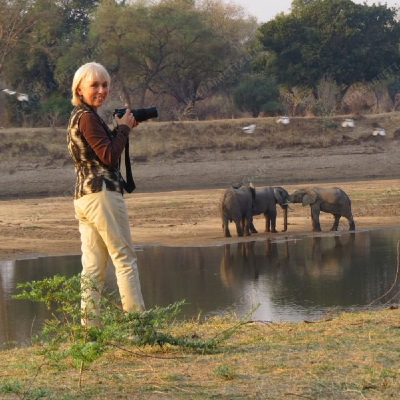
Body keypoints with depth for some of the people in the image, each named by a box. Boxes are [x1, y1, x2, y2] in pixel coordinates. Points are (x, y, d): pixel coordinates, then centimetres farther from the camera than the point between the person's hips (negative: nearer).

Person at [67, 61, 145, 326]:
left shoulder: (78, 117, 18)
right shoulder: (87, 117, -11)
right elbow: (109, 156, -17)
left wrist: (123, 128, 12)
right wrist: (124, 128, -5)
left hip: (83, 197, 9)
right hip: (102, 193, -9)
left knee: (93, 265, 7)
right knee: (125, 258, -6)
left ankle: (90, 324, 5)